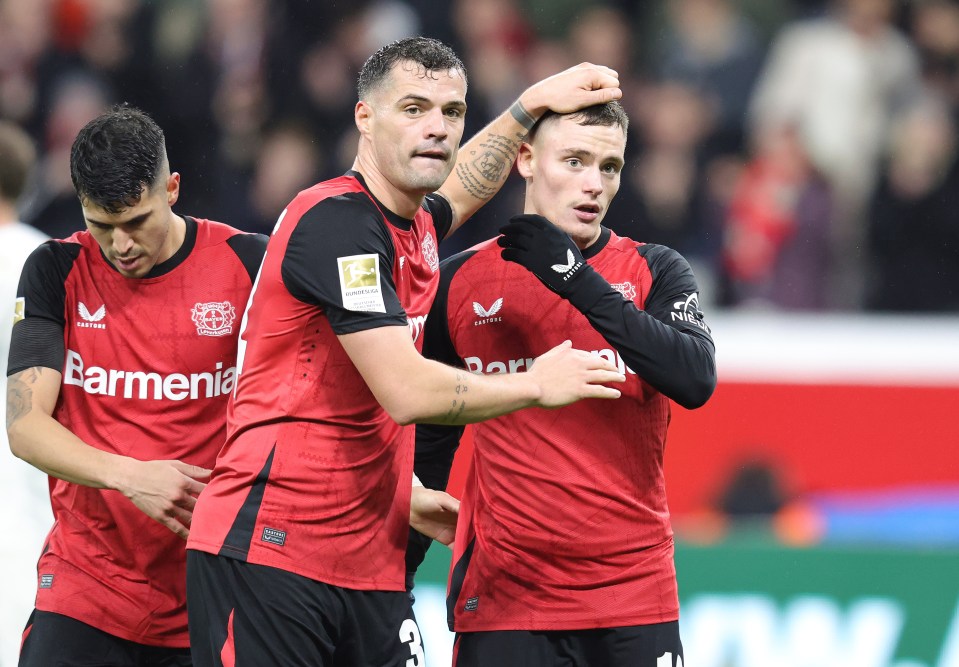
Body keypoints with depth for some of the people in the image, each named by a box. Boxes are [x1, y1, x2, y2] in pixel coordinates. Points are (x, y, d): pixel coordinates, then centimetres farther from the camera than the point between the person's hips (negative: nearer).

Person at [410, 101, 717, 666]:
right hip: (502, 594, 0)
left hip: (635, 593, 0)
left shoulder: (654, 272, 4)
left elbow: (696, 380, -16)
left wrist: (579, 281, -19)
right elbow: (431, 441, 15)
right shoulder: (460, 282, 6)